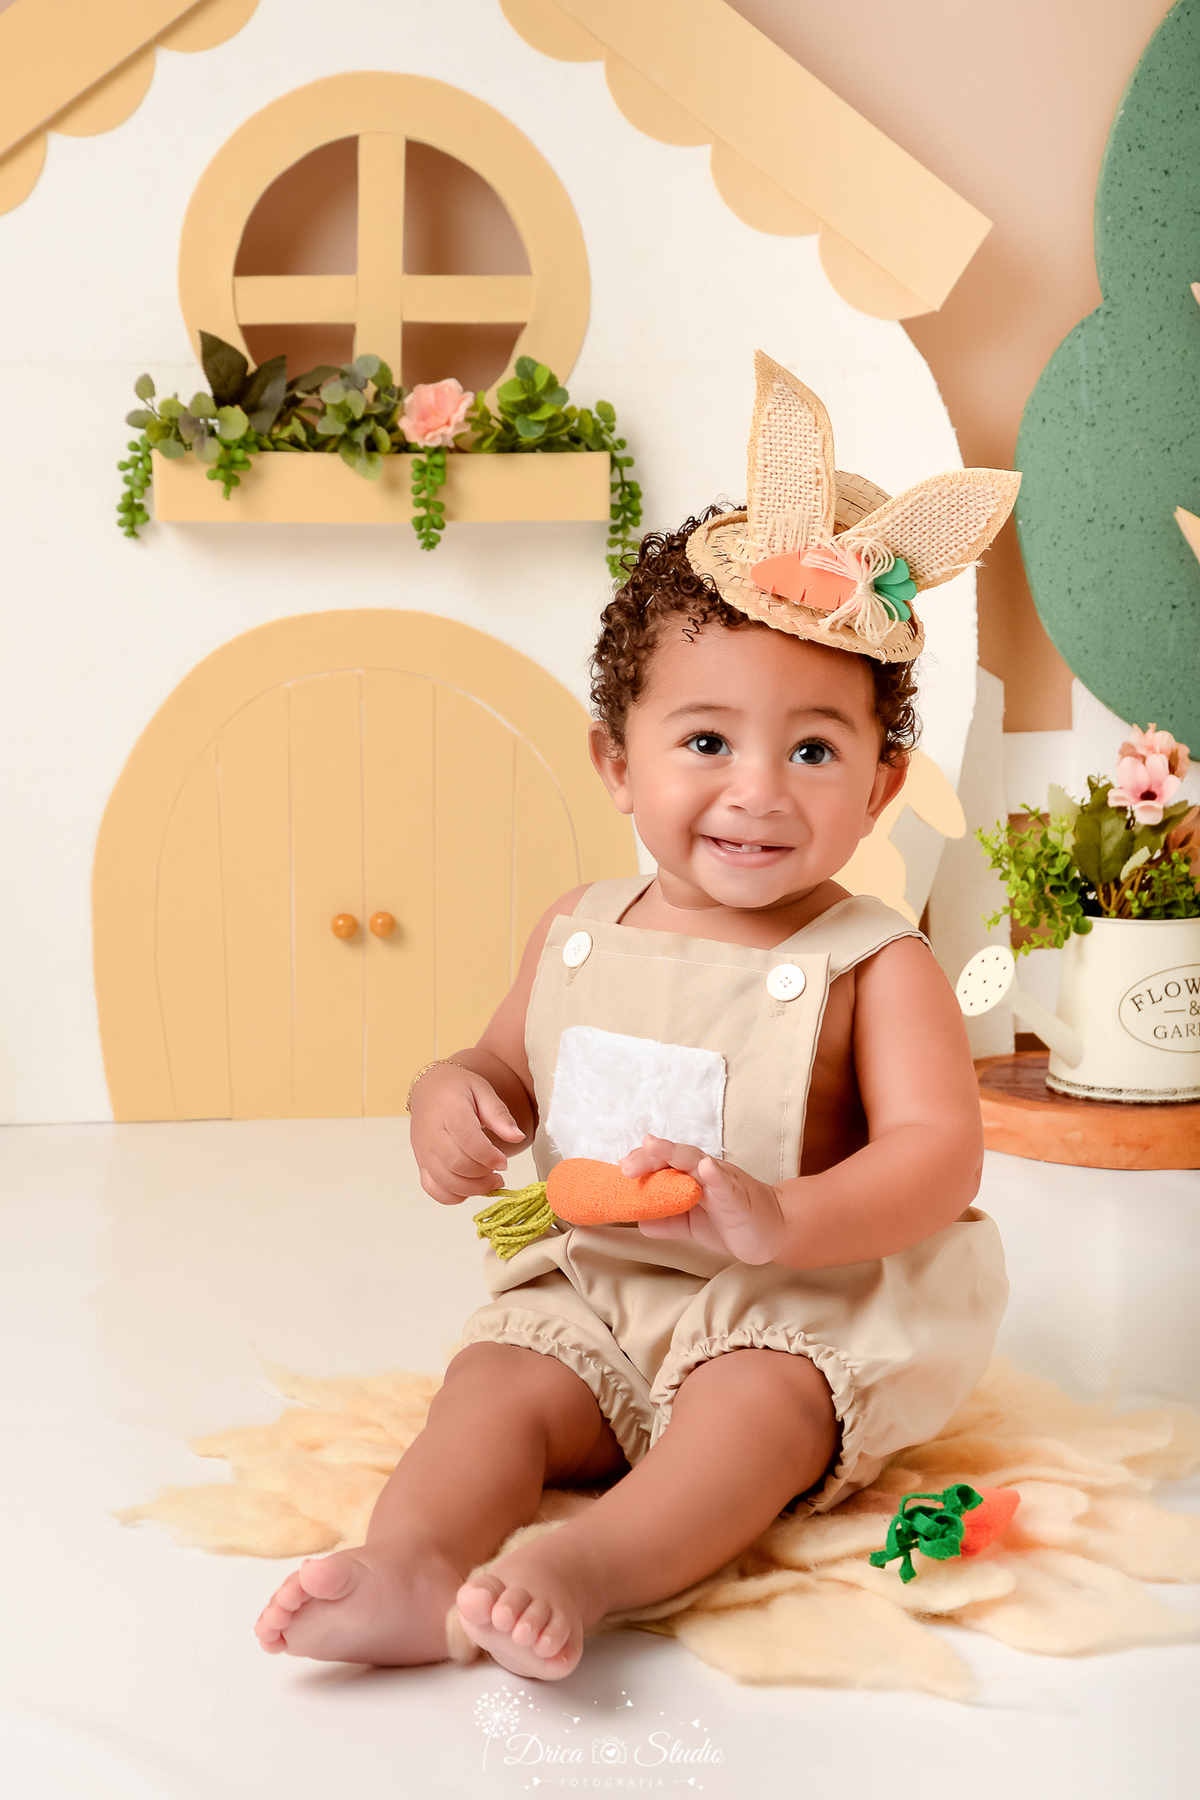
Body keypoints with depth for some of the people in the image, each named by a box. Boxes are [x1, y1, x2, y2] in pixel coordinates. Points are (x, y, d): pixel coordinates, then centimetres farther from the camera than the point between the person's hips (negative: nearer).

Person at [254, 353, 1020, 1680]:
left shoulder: (874, 967, -11)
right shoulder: (580, 934, 5)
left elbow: (937, 1154, -19)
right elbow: (510, 1065, 19)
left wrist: (783, 1220, -37)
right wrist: (454, 1096, -7)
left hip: (798, 1313, -4)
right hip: (590, 1294, 4)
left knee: (756, 1407, -33)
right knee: (496, 1384, -20)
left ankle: (584, 1568, -48)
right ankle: (410, 1566, -38)